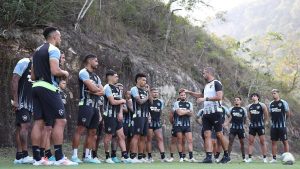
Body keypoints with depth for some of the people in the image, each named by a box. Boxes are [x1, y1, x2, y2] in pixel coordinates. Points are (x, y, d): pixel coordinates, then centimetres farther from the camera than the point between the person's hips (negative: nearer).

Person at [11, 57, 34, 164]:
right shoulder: (24, 63, -8)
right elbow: (14, 81, -14)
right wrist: (15, 100, -19)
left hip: (30, 102, 8)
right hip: (21, 101, -8)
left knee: (21, 127, 7)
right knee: (24, 126, -13)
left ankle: (19, 156, 8)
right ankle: (24, 155, -14)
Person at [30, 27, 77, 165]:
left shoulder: (37, 51, 22)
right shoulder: (53, 49, -5)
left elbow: (33, 76, 23)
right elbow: (55, 70, -20)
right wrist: (65, 73, -1)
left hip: (36, 87, 9)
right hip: (48, 88, -9)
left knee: (39, 122, 5)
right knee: (60, 120, -7)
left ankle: (37, 158, 4)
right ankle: (59, 158, -11)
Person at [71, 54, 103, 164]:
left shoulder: (96, 76, 24)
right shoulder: (84, 72, -4)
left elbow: (102, 92, 13)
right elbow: (92, 88, -15)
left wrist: (95, 91, -7)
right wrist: (98, 89, 6)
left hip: (96, 106, 9)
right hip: (86, 104, -9)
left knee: (92, 132, 7)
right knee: (80, 129, -12)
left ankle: (88, 156, 11)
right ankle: (74, 155, -12)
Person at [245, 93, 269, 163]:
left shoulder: (262, 105, -5)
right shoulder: (249, 106, 9)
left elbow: (266, 114, 2)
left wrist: (265, 121, 8)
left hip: (260, 125, -4)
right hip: (252, 125, 4)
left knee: (262, 141, -1)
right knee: (250, 142, 0)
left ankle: (265, 158, 3)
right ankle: (249, 158, 1)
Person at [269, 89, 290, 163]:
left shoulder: (283, 103, -6)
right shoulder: (271, 104, 10)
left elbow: (288, 114, 0)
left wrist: (283, 119, 8)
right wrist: (273, 119, 9)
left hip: (282, 126, -5)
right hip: (273, 126, 5)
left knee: (285, 141, -2)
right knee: (274, 142, 7)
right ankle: (274, 158, 13)